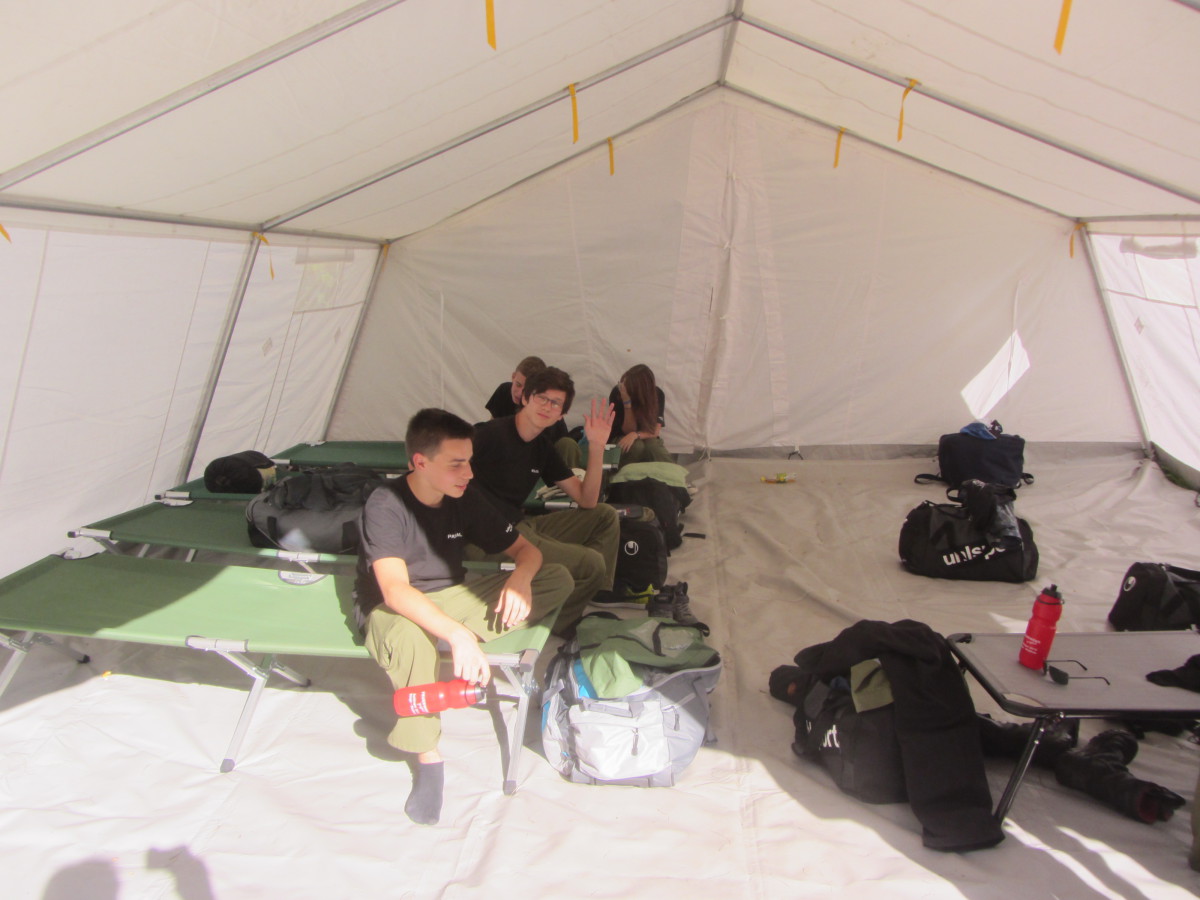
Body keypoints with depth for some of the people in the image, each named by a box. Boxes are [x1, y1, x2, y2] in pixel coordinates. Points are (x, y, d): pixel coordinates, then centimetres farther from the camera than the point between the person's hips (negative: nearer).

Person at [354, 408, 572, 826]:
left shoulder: (465, 498, -7)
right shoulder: (385, 505, -23)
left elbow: (525, 549, 0)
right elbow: (395, 591, -35)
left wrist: (520, 578, -24)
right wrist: (458, 634, -49)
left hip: (450, 598, 5)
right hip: (392, 610, -5)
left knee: (558, 579, -11)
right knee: (410, 633, -45)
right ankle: (427, 757, -25)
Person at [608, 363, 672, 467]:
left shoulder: (657, 394, -16)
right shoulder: (617, 393, -20)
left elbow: (655, 430, -18)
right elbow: (629, 430, -20)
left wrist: (635, 435, -37)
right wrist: (627, 402, -33)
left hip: (646, 438, 1)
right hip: (620, 438, -1)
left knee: (652, 446, -34)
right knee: (636, 446, -35)